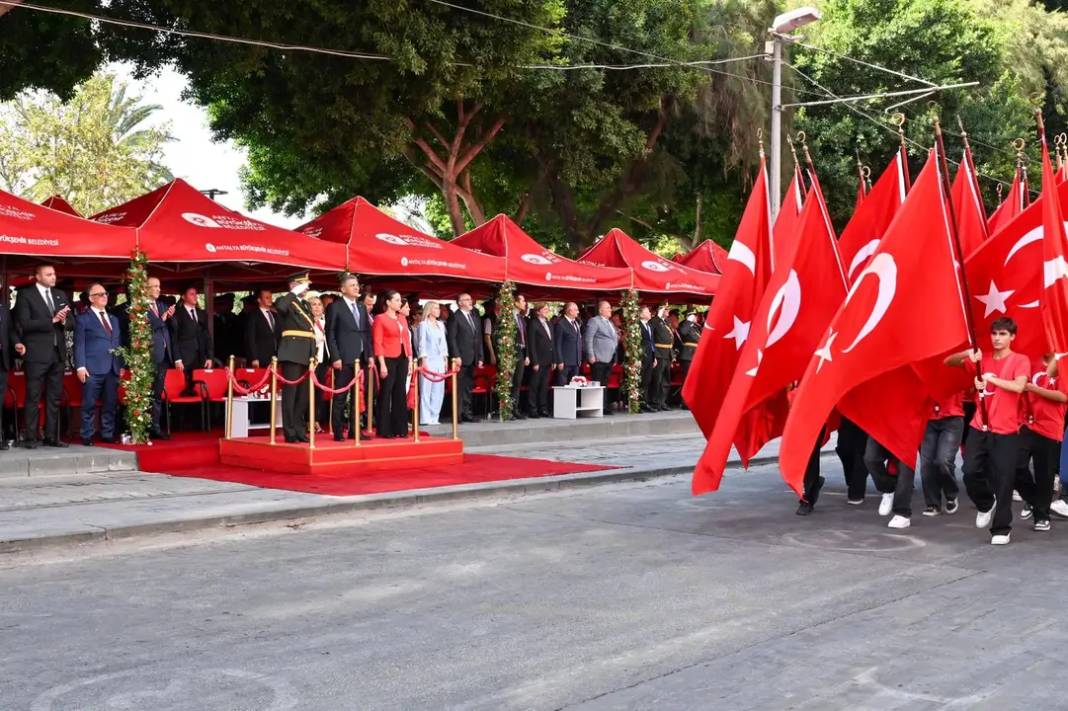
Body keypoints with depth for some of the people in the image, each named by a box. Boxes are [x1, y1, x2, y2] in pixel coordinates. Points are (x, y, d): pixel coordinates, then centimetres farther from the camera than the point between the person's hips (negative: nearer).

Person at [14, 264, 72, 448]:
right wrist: (51, 320, -18)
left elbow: (71, 321, 14)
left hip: (58, 353, 6)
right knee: (33, 398, -2)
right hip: (37, 354, -6)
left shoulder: (61, 295, 15)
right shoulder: (25, 295, -2)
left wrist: (64, 321, -9)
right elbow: (25, 324, -12)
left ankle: (51, 437, 13)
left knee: (54, 398, 8)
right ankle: (31, 438, 2)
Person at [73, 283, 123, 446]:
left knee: (111, 404, 6)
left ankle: (108, 434, 14)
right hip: (93, 369, -5)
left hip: (112, 369, 6)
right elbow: (79, 345, -3)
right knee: (89, 405, -4)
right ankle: (87, 436, 1)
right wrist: (80, 366, -11)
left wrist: (121, 365, 13)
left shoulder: (114, 319, 22)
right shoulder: (83, 319, 3)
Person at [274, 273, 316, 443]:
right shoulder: (286, 301, 0)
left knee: (304, 394, 9)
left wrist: (314, 353, 15)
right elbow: (280, 306, -27)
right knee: (290, 392, -7)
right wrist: (295, 292, -18)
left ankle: (300, 430, 15)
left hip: (307, 354, 7)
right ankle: (290, 432, -5)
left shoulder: (307, 305, 22)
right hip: (293, 353, -7)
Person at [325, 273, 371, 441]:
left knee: (358, 396, 6)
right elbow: (330, 334, -5)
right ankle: (338, 432, 3)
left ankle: (354, 431, 12)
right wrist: (335, 357, -12)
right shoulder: (335, 307, -2)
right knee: (340, 397, -1)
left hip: (361, 358, 6)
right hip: (344, 358, -5)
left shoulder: (361, 306, 16)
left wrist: (370, 355, 8)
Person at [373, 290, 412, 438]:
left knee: (400, 393, 8)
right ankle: (385, 430, 3)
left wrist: (410, 360, 8)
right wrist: (382, 364, -16)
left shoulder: (402, 318, 14)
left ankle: (400, 428, 14)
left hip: (402, 359, 6)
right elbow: (377, 343, -10)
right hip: (388, 359, -6)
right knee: (386, 393, -2)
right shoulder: (380, 318, -5)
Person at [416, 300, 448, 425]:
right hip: (428, 360, -6)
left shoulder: (440, 324, 16)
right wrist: (424, 360, -12)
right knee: (426, 389, -6)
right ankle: (425, 418, -4)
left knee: (439, 390, 4)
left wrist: (445, 359, 13)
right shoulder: (423, 324, -1)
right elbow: (421, 343, -6)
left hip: (440, 361, 6)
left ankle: (434, 417, 10)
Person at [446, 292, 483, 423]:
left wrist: (480, 357, 12)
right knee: (460, 387, -5)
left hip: (473, 359, 6)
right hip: (461, 358, -6)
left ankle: (467, 413, 12)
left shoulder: (475, 317, 17)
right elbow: (452, 338, -9)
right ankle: (458, 414, -3)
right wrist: (456, 356, -16)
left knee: (468, 387, 8)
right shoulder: (455, 317, -4)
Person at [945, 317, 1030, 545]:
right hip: (979, 428, 4)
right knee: (970, 472, -4)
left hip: (1005, 432, -4)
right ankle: (986, 504, 26)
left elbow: (1019, 386, -19)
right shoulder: (983, 358, 11)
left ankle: (1001, 529, 9)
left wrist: (992, 378, -21)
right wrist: (967, 354, -8)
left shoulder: (1020, 360, -2)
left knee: (1003, 481, -3)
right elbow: (948, 362, 10)